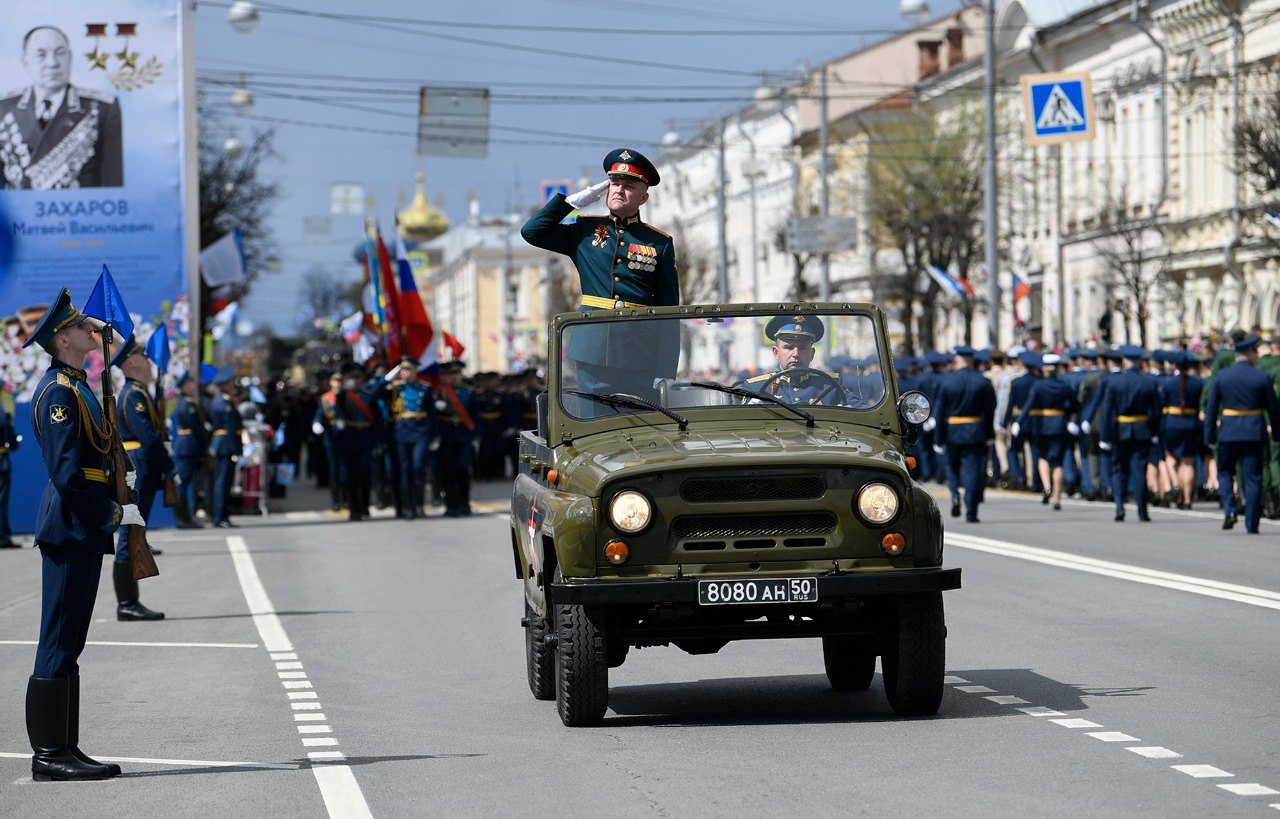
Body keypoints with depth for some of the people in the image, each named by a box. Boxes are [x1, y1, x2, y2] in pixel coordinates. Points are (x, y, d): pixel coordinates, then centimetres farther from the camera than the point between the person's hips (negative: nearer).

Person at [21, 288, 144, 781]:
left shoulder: (76, 387, 17)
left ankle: (64, 749, 15)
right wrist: (114, 515, -15)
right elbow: (65, 471, -20)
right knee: (60, 641, -7)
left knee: (68, 643, 11)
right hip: (71, 528, -10)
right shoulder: (59, 391, -14)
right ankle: (49, 754, -6)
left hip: (83, 528, 10)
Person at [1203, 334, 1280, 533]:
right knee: (1253, 477, 4)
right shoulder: (1262, 377, -4)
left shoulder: (1221, 376, 1)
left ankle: (1229, 510, -5)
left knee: (1225, 472, 16)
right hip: (1254, 433, -1)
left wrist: (1210, 436, 7)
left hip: (1228, 433, 1)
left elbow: (1211, 408, 2)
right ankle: (1251, 524, 4)